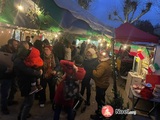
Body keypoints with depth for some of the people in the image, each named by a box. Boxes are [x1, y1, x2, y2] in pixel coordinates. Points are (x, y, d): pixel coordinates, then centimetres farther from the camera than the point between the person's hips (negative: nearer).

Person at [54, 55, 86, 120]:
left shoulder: (70, 70, -27)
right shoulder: (83, 71, -12)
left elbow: (62, 62, -30)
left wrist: (72, 64, -32)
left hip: (62, 90, -4)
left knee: (58, 109, 17)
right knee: (69, 109, 24)